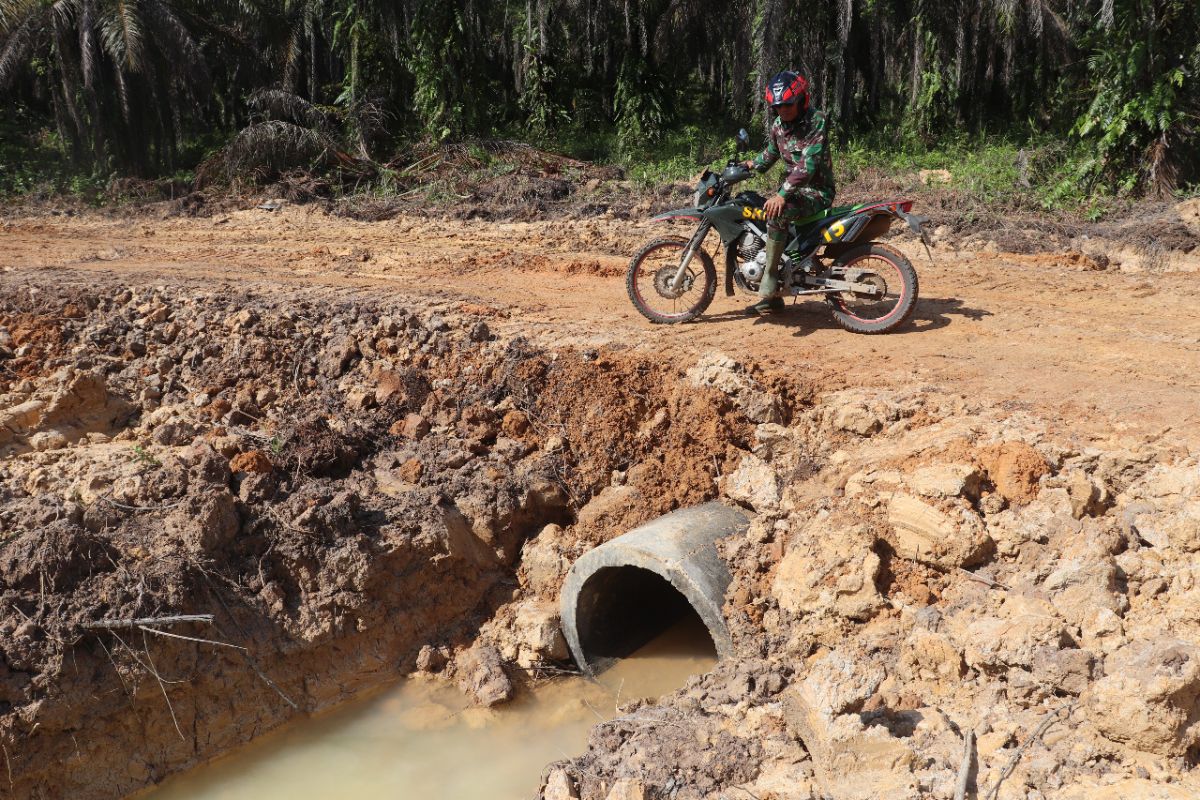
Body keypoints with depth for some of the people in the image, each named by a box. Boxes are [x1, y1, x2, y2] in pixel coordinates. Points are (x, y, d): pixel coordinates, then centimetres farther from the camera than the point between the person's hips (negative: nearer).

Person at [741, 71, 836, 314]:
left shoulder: (816, 120, -16)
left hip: (817, 191, -9)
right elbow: (771, 153, 25)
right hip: (794, 188, 9)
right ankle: (772, 298, 10)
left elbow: (808, 164, -27)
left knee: (776, 215, -34)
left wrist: (783, 194, -35)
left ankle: (769, 283, -28)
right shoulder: (778, 125, 6)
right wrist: (752, 165, 6)